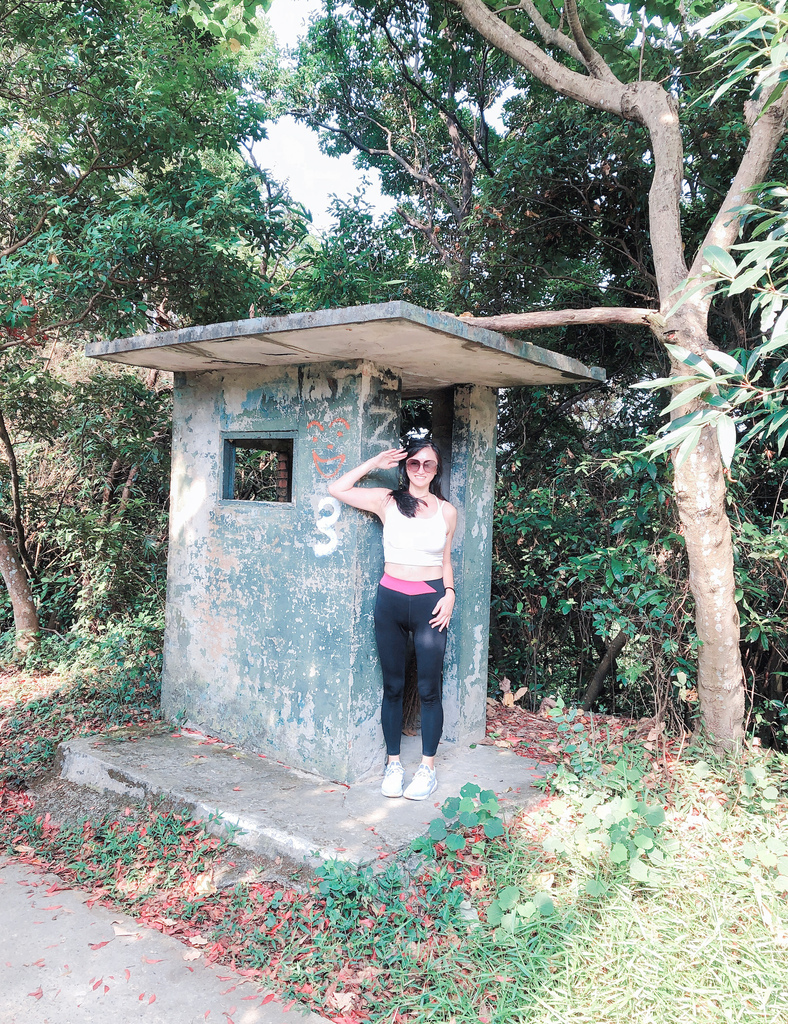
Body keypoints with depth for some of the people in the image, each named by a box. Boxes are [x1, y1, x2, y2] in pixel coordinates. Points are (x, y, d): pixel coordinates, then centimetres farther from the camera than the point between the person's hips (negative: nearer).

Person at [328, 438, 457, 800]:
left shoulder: (447, 511, 7)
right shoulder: (388, 501, 3)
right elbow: (337, 489, -2)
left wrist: (449, 594, 0)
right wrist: (375, 463, 0)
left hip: (430, 600, 0)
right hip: (391, 600, 0)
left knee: (428, 689, 3)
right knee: (393, 686, 9)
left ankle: (427, 767, 17)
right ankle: (393, 763, 22)